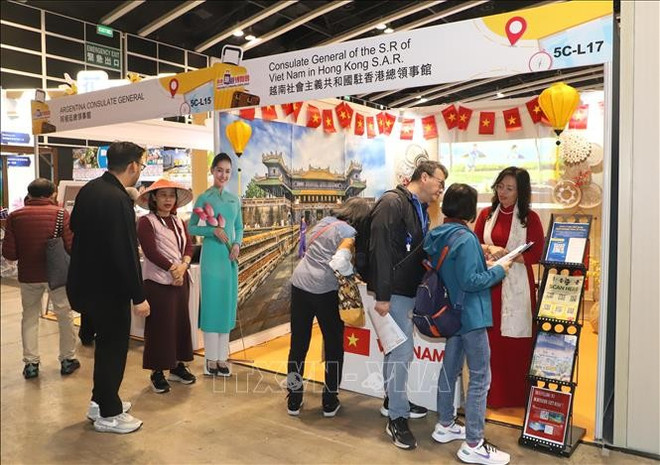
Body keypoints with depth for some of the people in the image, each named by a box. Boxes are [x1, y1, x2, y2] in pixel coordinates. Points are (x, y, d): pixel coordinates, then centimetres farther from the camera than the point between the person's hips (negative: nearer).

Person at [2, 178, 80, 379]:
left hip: (28, 275, 2)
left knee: (30, 316, 17)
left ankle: (30, 363, 21)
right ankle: (67, 359, 22)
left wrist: (26, 253, 15)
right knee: (65, 315, 14)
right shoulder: (60, 214, -10)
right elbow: (71, 247, -13)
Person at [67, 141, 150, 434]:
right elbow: (126, 252, -26)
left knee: (105, 342, 23)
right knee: (114, 347, 6)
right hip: (109, 287, -9)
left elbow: (74, 226, 18)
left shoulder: (89, 189, 4)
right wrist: (139, 297, -20)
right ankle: (108, 415, 21)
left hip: (87, 281, 9)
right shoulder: (118, 200, -25)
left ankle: (100, 401, 37)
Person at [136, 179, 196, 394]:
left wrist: (183, 267, -11)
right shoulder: (146, 222, -7)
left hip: (181, 279, 7)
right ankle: (157, 372, 10)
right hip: (158, 281, -7)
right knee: (159, 326, -2)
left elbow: (189, 246, 6)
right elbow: (151, 252, -16)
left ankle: (177, 365, 25)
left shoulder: (178, 221, 14)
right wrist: (173, 269, -15)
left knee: (181, 322, 11)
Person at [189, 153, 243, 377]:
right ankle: (211, 358, 12)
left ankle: (222, 357, 18)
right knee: (211, 302, 1)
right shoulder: (204, 198, -4)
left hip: (230, 255, 5)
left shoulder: (235, 199, 9)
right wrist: (213, 230, -17)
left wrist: (237, 244, -3)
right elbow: (192, 227, -3)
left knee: (227, 304, 8)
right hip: (212, 254, -5)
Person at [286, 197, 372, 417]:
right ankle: (330, 402, 19)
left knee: (298, 344, 12)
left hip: (299, 284, 6)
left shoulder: (324, 222, 14)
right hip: (325, 290, -6)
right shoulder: (348, 232, -6)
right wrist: (354, 272, -1)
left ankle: (294, 400, 20)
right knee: (334, 346, 12)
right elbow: (340, 263, -20)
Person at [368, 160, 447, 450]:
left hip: (408, 290, 9)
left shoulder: (420, 210, 13)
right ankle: (397, 418, 8)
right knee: (402, 352, -5)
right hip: (394, 292, -9)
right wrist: (382, 296, -24)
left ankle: (392, 400, 35)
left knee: (396, 349, 19)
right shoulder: (392, 203, -17)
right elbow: (381, 250, -23)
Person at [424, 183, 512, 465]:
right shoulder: (466, 238, -21)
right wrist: (499, 271, -11)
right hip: (470, 315, -9)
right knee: (480, 378, -1)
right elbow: (470, 281, -24)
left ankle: (445, 426, 32)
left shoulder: (435, 236, 5)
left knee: (450, 368, 19)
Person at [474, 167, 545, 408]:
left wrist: (504, 253, -13)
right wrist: (489, 248, -10)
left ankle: (517, 397, 16)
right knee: (490, 339, 4)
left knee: (517, 341, 1)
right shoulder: (486, 214, 9)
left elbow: (535, 255, -5)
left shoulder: (530, 218, 0)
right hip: (490, 283, 3)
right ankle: (492, 395, 18)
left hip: (517, 286, -2)